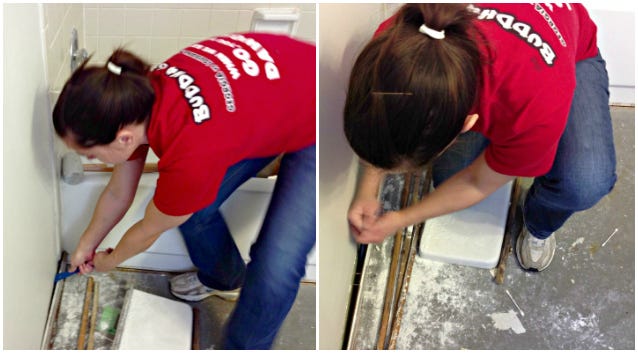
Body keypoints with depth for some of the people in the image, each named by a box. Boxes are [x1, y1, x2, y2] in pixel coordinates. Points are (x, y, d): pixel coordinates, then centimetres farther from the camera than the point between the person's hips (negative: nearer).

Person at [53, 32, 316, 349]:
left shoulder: (191, 155, -39)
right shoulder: (136, 99, -16)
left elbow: (149, 232, -14)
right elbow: (118, 194, 5)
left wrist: (110, 261, 6)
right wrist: (86, 245, 20)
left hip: (313, 127, -7)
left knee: (275, 267, -15)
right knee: (191, 207, 5)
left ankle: (243, 346, 13)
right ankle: (224, 278, 36)